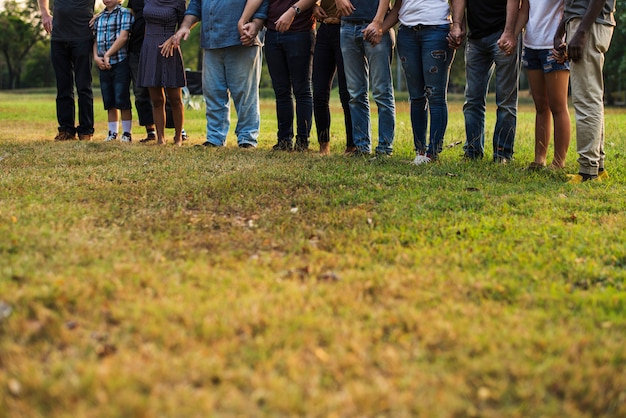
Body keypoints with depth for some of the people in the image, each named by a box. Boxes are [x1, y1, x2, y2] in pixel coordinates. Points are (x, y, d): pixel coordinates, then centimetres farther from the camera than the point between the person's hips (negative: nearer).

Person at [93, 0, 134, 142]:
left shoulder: (125, 13, -3)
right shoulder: (99, 18, 15)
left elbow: (123, 36, -13)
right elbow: (96, 40, 15)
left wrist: (107, 55, -14)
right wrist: (96, 57, -2)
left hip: (121, 62, -6)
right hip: (103, 65, 6)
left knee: (122, 100, -6)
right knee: (109, 102, 9)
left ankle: (126, 133, 1)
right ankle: (112, 133, 14)